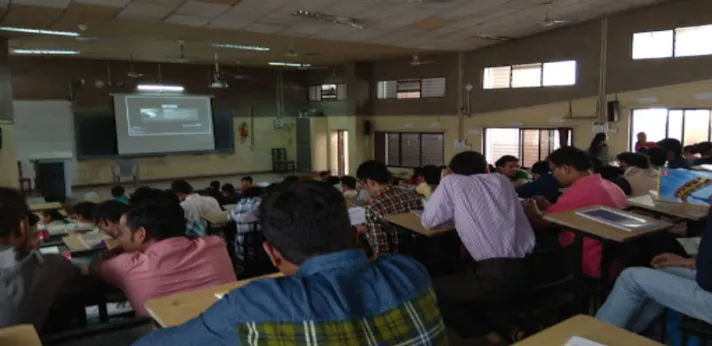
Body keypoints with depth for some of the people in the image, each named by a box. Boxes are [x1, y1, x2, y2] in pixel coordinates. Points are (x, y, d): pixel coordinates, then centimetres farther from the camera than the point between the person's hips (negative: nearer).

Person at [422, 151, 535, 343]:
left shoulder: (452, 182, 2)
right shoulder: (501, 180, 16)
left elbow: (428, 221, 9)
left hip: (498, 276, -6)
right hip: (526, 270, 7)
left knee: (435, 290, 15)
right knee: (463, 273, 31)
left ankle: (485, 336, 13)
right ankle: (510, 329, 19)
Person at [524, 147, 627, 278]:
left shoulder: (580, 191, -21)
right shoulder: (612, 186, 7)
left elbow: (541, 222, -13)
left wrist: (531, 210, 8)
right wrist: (550, 207, 14)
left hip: (592, 268, -9)